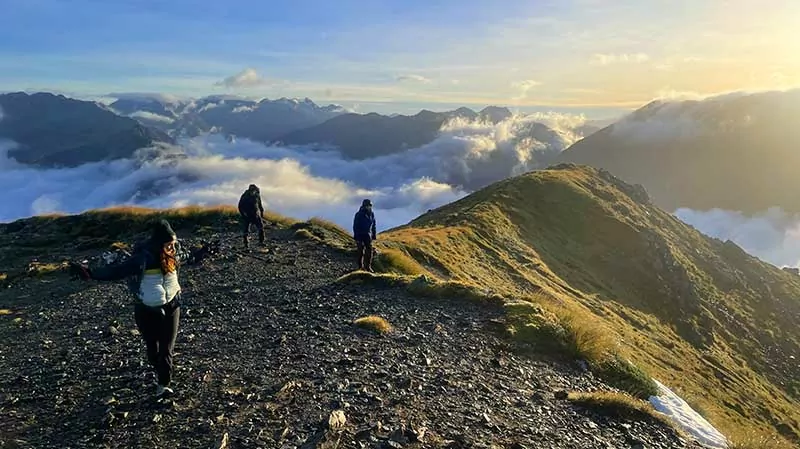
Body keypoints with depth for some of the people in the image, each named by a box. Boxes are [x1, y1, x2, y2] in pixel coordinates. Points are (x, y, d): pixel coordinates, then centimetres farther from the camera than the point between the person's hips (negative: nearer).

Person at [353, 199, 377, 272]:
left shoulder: (371, 214, 4)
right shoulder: (359, 215, -12)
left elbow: (373, 226, 13)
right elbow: (355, 226, -12)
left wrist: (374, 236, 9)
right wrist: (356, 237, -16)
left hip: (368, 235, 5)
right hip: (360, 236, -5)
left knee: (369, 251, -2)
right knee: (361, 252, 1)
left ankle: (368, 266, 6)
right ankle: (360, 266, 12)